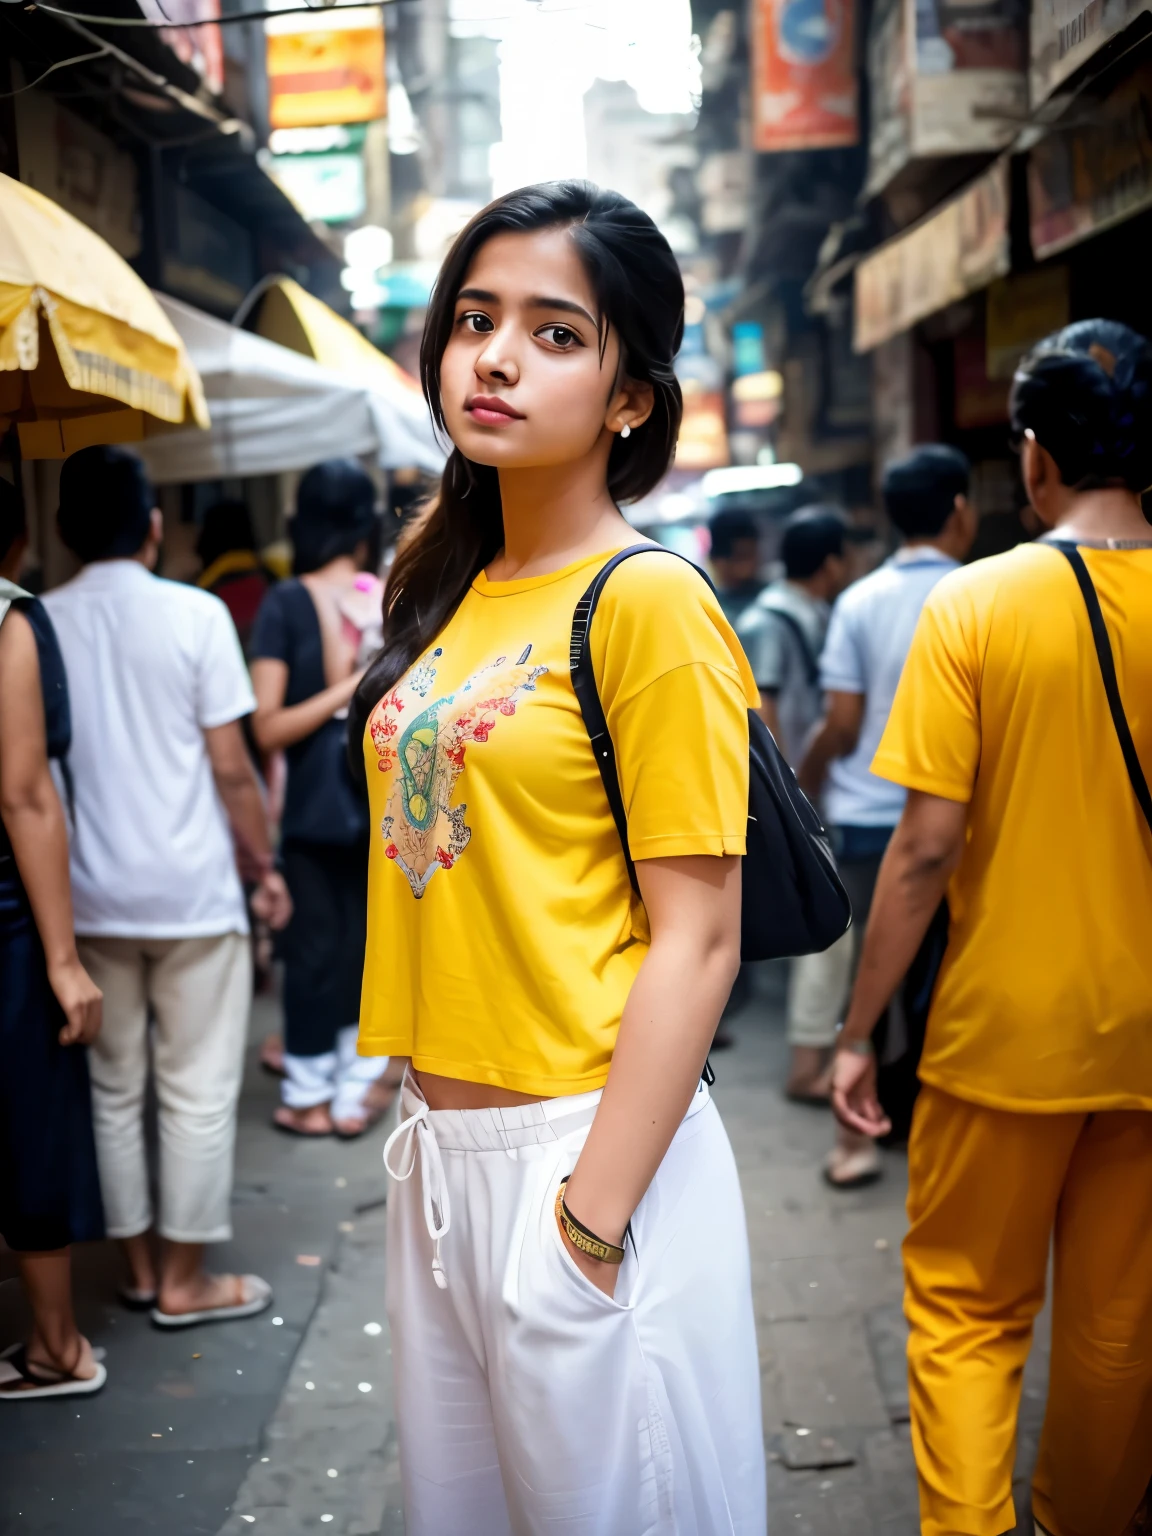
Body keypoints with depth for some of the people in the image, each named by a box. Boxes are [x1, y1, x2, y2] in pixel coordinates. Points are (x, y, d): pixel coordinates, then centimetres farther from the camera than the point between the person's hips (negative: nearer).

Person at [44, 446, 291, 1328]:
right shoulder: (195, 616, -9)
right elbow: (230, 767, -9)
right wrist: (265, 867, 4)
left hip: (88, 898, 4)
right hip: (190, 893, -3)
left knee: (114, 1089, 14)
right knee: (199, 1091, 7)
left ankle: (139, 1264, 25)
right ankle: (185, 1280, 14)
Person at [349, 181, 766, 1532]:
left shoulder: (649, 605, -13)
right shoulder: (447, 587, 9)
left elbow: (697, 938, -16)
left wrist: (592, 1220, -18)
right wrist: (432, 1133, 10)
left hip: (584, 1152, -7)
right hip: (437, 1150, 7)